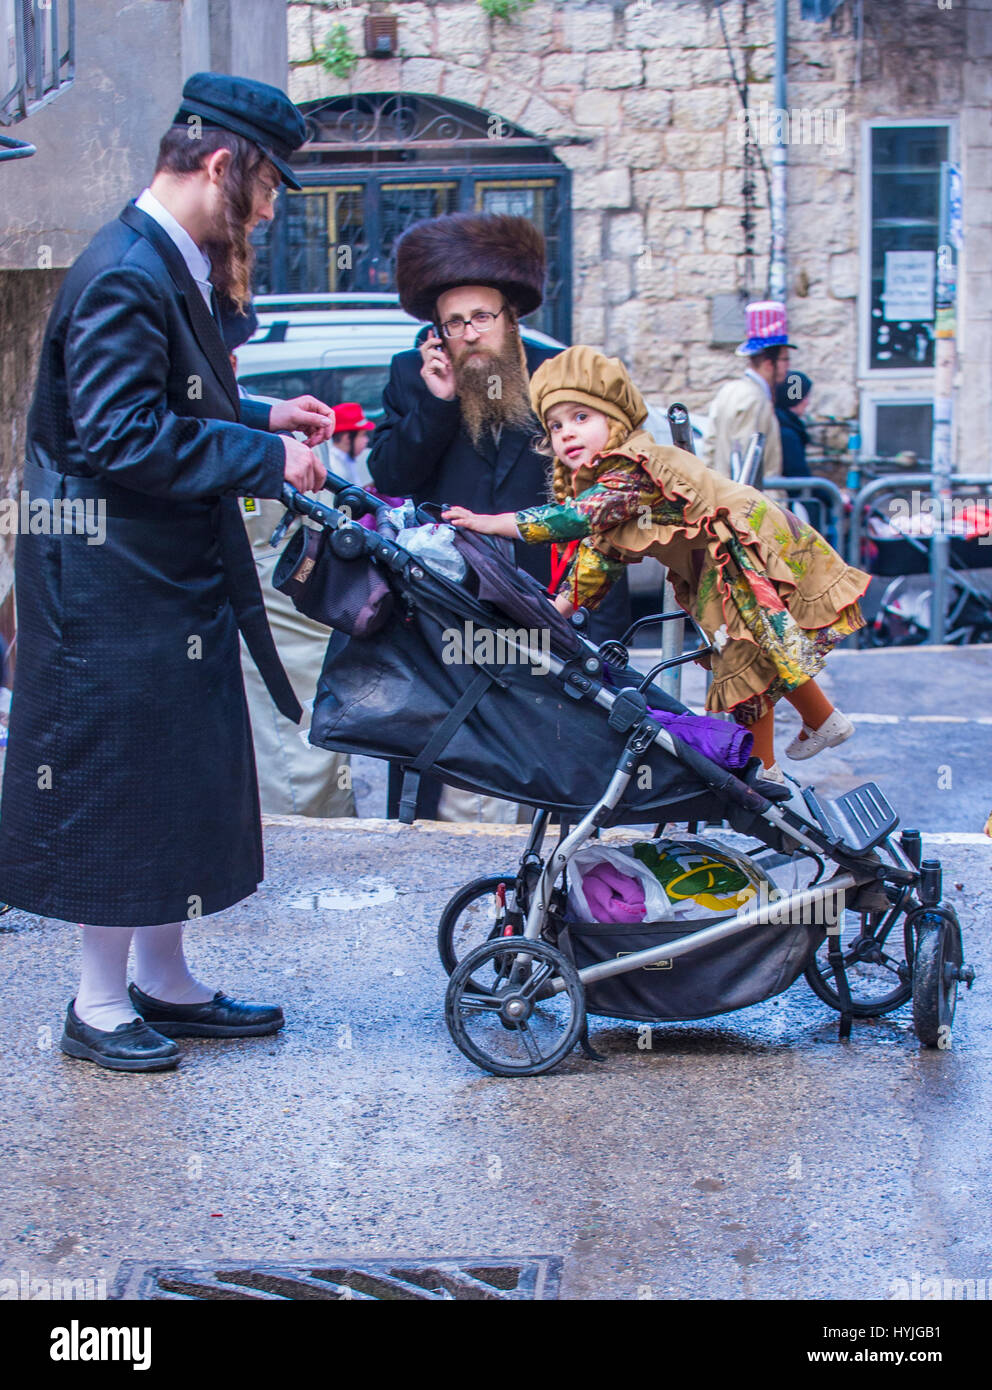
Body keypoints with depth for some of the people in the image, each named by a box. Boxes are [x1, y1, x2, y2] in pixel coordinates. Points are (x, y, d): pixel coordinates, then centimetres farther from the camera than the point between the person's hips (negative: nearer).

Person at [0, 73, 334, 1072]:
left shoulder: (171, 267, 12)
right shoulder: (125, 274, -20)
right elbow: (121, 437, -26)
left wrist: (264, 417, 10)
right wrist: (264, 455, -20)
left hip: (176, 584, 10)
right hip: (116, 587, -10)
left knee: (180, 788, 16)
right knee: (115, 789, 1)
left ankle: (163, 982, 29)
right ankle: (99, 1006, 13)